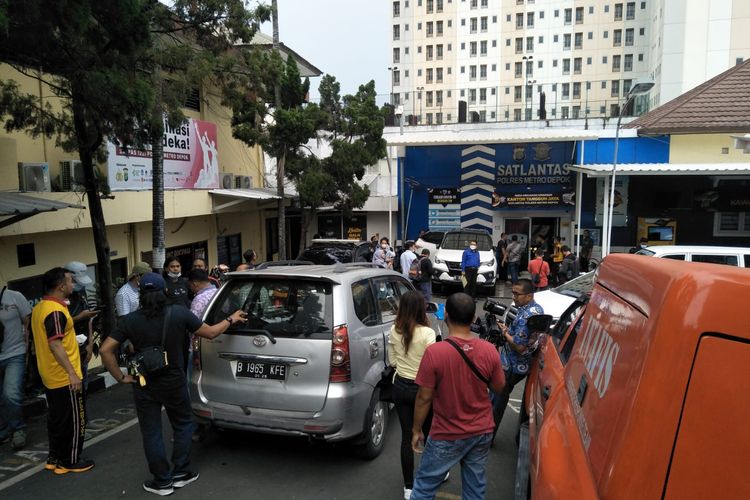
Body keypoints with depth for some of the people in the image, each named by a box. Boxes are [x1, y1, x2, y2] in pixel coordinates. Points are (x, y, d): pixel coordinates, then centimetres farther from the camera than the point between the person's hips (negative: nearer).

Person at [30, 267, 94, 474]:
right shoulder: (56, 311, -23)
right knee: (74, 420, 4)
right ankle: (70, 461, 15)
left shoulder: (39, 308, 8)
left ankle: (55, 458, 29)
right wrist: (72, 373, -30)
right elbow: (55, 345, -29)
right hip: (64, 378, -9)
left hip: (50, 376, 10)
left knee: (56, 419, 19)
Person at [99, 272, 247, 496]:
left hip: (144, 386, 0)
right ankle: (180, 473, 23)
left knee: (152, 433, 12)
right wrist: (231, 319, 12)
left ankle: (163, 481, 20)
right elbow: (211, 333, -4)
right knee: (183, 425, 20)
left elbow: (105, 350, -12)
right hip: (174, 383, 0)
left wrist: (121, 377, -4)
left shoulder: (130, 320, -9)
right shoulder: (180, 313, -11)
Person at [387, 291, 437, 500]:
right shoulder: (427, 333, -21)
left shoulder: (394, 331, -5)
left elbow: (392, 361, 5)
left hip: (400, 387, 4)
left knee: (407, 436, 13)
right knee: (429, 434, 19)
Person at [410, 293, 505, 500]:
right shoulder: (489, 350, -12)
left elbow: (424, 398, -15)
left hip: (447, 436, -3)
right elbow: (499, 387, 3)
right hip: (482, 432, 4)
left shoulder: (434, 352, -23)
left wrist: (416, 430, -1)